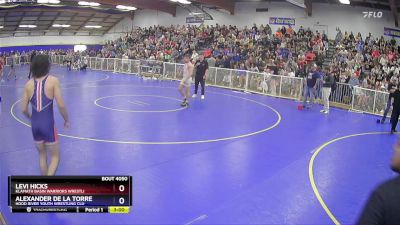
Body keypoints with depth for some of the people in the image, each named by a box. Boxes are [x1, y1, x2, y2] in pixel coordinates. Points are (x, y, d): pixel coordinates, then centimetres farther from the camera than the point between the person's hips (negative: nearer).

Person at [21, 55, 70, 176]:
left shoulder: (29, 84, 0)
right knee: (55, 157, 13)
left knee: (42, 155, 24)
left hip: (35, 125, 4)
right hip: (48, 124, -4)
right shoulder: (53, 81, -11)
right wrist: (66, 120, 2)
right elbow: (61, 105, -15)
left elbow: (24, 109, 3)